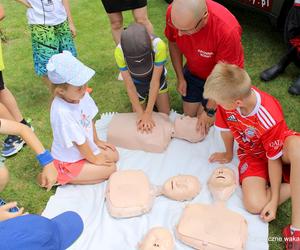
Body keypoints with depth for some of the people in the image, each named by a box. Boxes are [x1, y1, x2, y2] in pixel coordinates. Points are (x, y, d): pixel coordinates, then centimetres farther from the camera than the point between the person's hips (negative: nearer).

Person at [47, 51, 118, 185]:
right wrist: (93, 159, -11)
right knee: (110, 169, -10)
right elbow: (79, 142, -25)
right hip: (69, 161, -8)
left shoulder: (82, 95, -15)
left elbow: (90, 119, 4)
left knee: (114, 156, 12)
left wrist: (96, 141, 11)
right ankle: (59, 177, -1)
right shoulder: (62, 112, -37)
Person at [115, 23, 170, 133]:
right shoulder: (119, 52, -37)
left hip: (157, 79, 0)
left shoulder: (159, 45, -41)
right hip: (137, 83, 0)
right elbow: (129, 85, -26)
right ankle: (145, 98, 34)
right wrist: (140, 113, -28)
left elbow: (155, 81, -32)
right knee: (139, 119, 7)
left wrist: (148, 113, -31)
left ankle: (151, 97, 33)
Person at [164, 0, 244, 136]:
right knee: (188, 115, 11)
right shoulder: (173, 12, -27)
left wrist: (209, 110, -18)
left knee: (204, 125, -1)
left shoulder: (227, 30, -40)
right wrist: (180, 78, -3)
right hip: (193, 72, 4)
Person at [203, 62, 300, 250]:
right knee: (254, 204, -24)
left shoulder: (270, 119, -36)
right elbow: (226, 128, -6)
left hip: (279, 149, -3)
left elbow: (274, 159, -24)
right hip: (252, 154, 3)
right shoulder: (229, 97, -25)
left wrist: (274, 200, -18)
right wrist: (228, 154, 12)